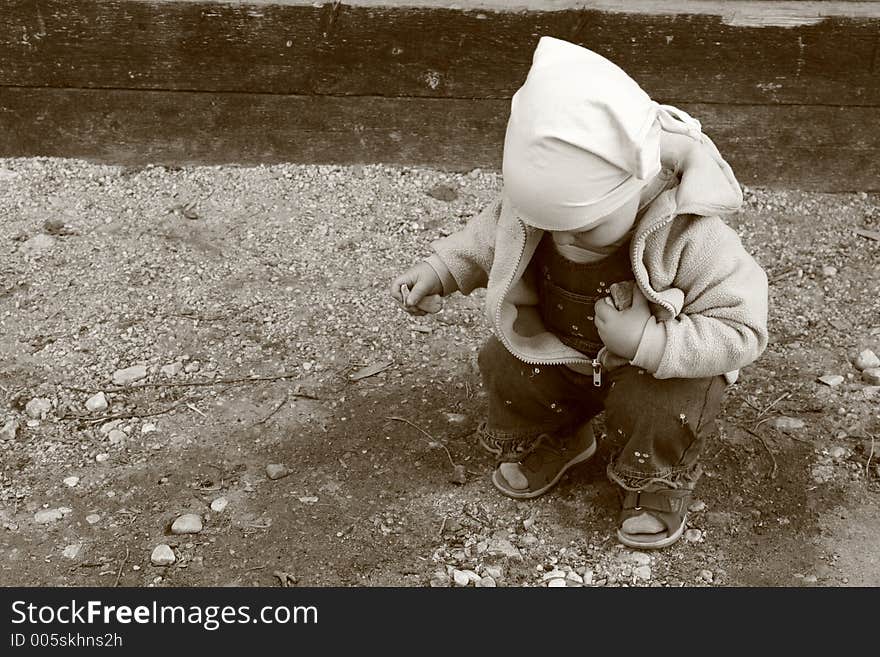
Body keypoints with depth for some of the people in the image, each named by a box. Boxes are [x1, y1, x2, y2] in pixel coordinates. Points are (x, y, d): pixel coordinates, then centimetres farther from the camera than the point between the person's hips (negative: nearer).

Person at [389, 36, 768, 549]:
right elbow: (495, 231, 1)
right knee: (503, 365, -12)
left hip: (662, 367, -5)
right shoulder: (553, 200, -21)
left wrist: (650, 341, -43)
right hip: (563, 353, 5)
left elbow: (743, 332, -32)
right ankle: (555, 441, 22)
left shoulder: (692, 238, -36)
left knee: (659, 410, -32)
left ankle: (660, 485, 6)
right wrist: (440, 270, -11)